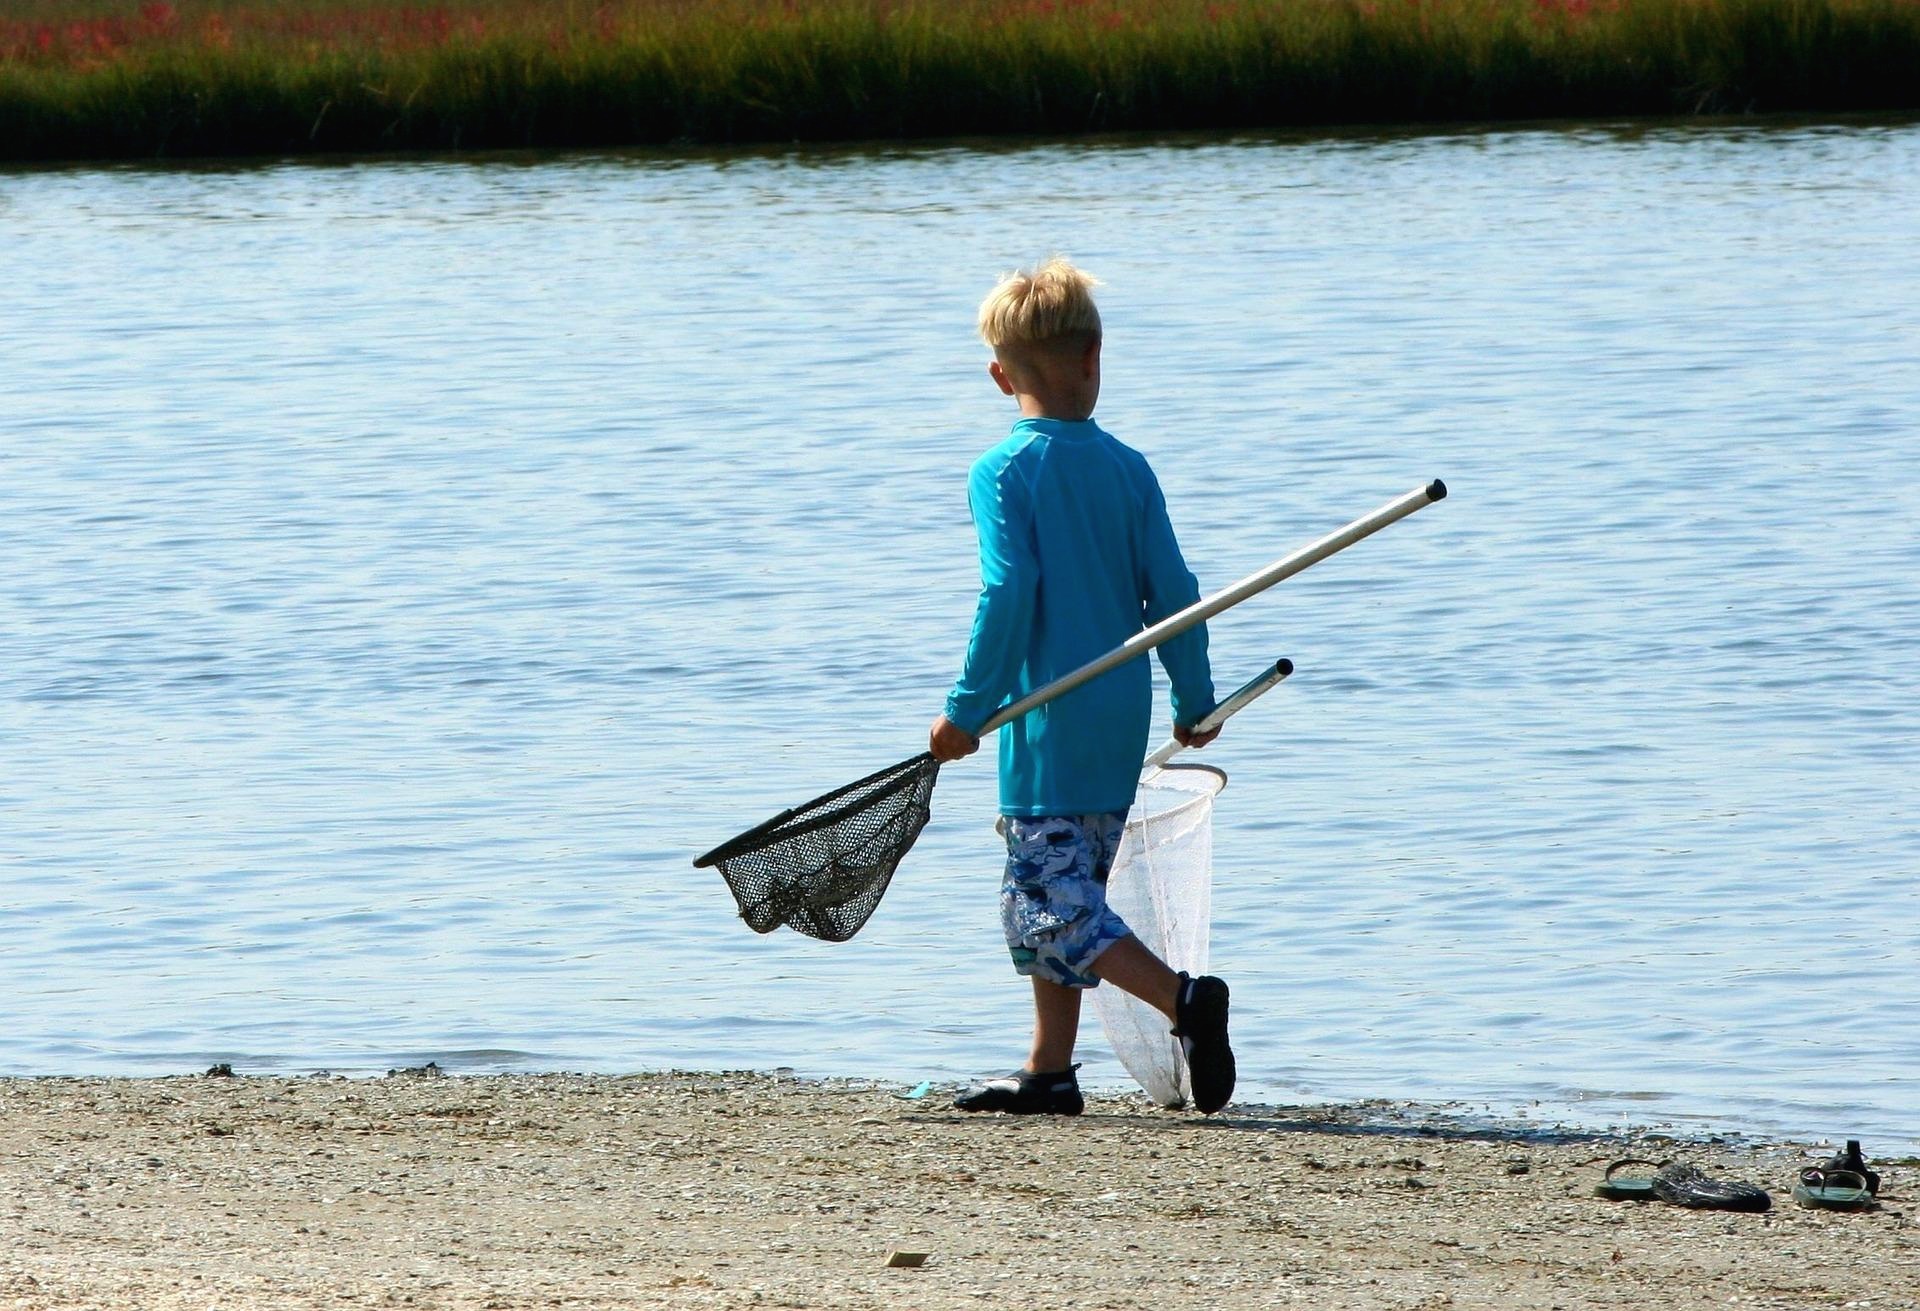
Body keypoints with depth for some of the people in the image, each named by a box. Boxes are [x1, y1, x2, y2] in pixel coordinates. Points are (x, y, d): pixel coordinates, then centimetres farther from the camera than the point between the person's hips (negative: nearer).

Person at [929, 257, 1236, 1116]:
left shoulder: (1001, 473, -10)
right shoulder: (1128, 469, 5)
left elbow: (1009, 595, -17)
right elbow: (1172, 591, 4)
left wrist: (968, 710, -12)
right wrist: (1195, 700, 15)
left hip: (1048, 719, -7)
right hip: (1123, 718, 7)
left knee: (1054, 909, -6)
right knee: (1057, 895, 16)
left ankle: (1184, 999, -24)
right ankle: (1049, 1073, 18)